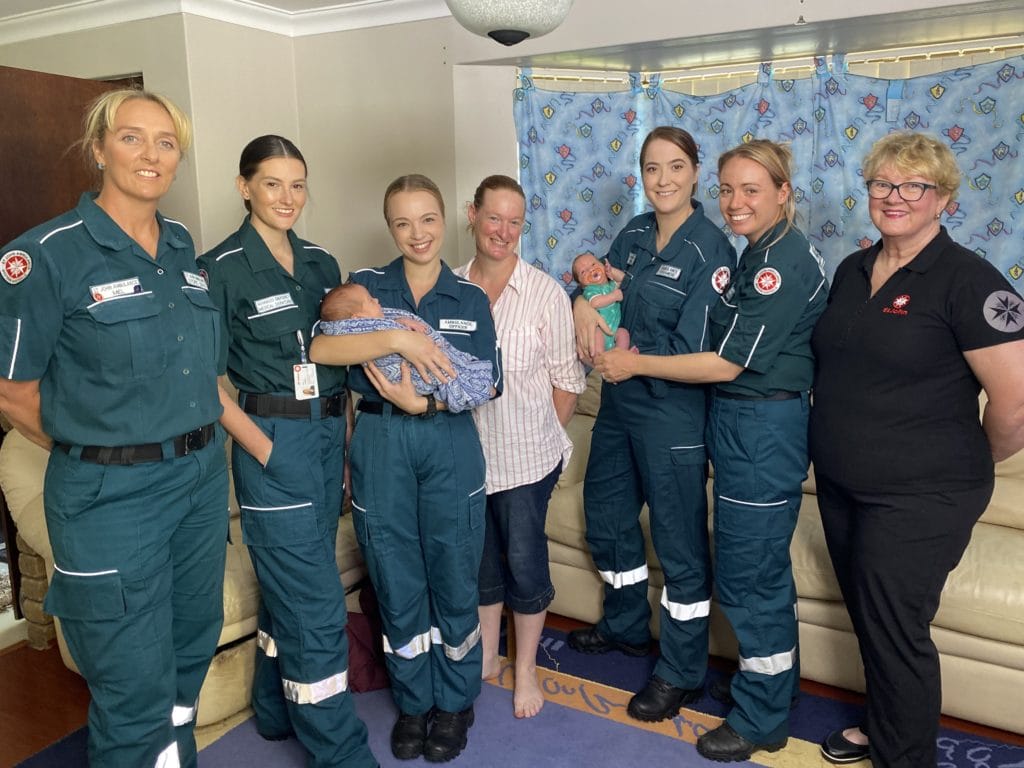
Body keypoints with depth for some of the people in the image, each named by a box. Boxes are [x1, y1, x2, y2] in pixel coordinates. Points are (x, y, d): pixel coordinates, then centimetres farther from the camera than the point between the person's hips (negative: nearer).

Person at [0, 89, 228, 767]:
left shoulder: (184, 246, 7)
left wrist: (199, 447, 12)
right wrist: (90, 452, 4)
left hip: (204, 477, 6)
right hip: (112, 494, -6)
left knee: (194, 649, 20)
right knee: (136, 691, 4)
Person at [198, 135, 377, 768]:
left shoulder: (321, 263, 10)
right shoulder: (221, 269, -8)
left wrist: (345, 440, 8)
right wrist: (263, 449, -15)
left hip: (328, 434, 6)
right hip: (273, 438, -6)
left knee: (291, 586, 18)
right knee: (318, 606, -3)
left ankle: (278, 709, 37)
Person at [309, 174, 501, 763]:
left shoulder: (471, 298, 4)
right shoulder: (366, 286, 2)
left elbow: (486, 384, -3)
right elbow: (319, 347, -13)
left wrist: (426, 402, -17)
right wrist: (398, 339, -24)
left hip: (451, 447, 0)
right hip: (381, 447, 0)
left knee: (454, 578, 8)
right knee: (397, 582, 10)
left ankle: (455, 702, 30)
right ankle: (413, 700, 32)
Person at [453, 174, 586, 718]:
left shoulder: (545, 294, -11)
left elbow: (567, 379, -6)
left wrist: (546, 438, -2)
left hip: (526, 457, -3)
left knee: (524, 562, 8)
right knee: (480, 560, 18)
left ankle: (525, 669, 31)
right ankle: (485, 657, 40)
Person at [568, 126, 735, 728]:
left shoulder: (711, 249, -15)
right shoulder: (635, 234, 6)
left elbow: (694, 352, -20)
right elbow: (599, 288, 12)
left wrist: (626, 355, -12)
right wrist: (584, 302, -11)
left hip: (673, 413, -8)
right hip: (619, 402, 8)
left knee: (679, 541, 4)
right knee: (607, 514, 20)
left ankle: (682, 672, 24)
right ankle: (628, 626, 45)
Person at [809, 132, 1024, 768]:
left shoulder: (968, 280, -16)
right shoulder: (853, 270, 6)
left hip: (919, 497, -7)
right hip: (841, 484, 7)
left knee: (895, 629, 5)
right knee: (867, 615, 21)